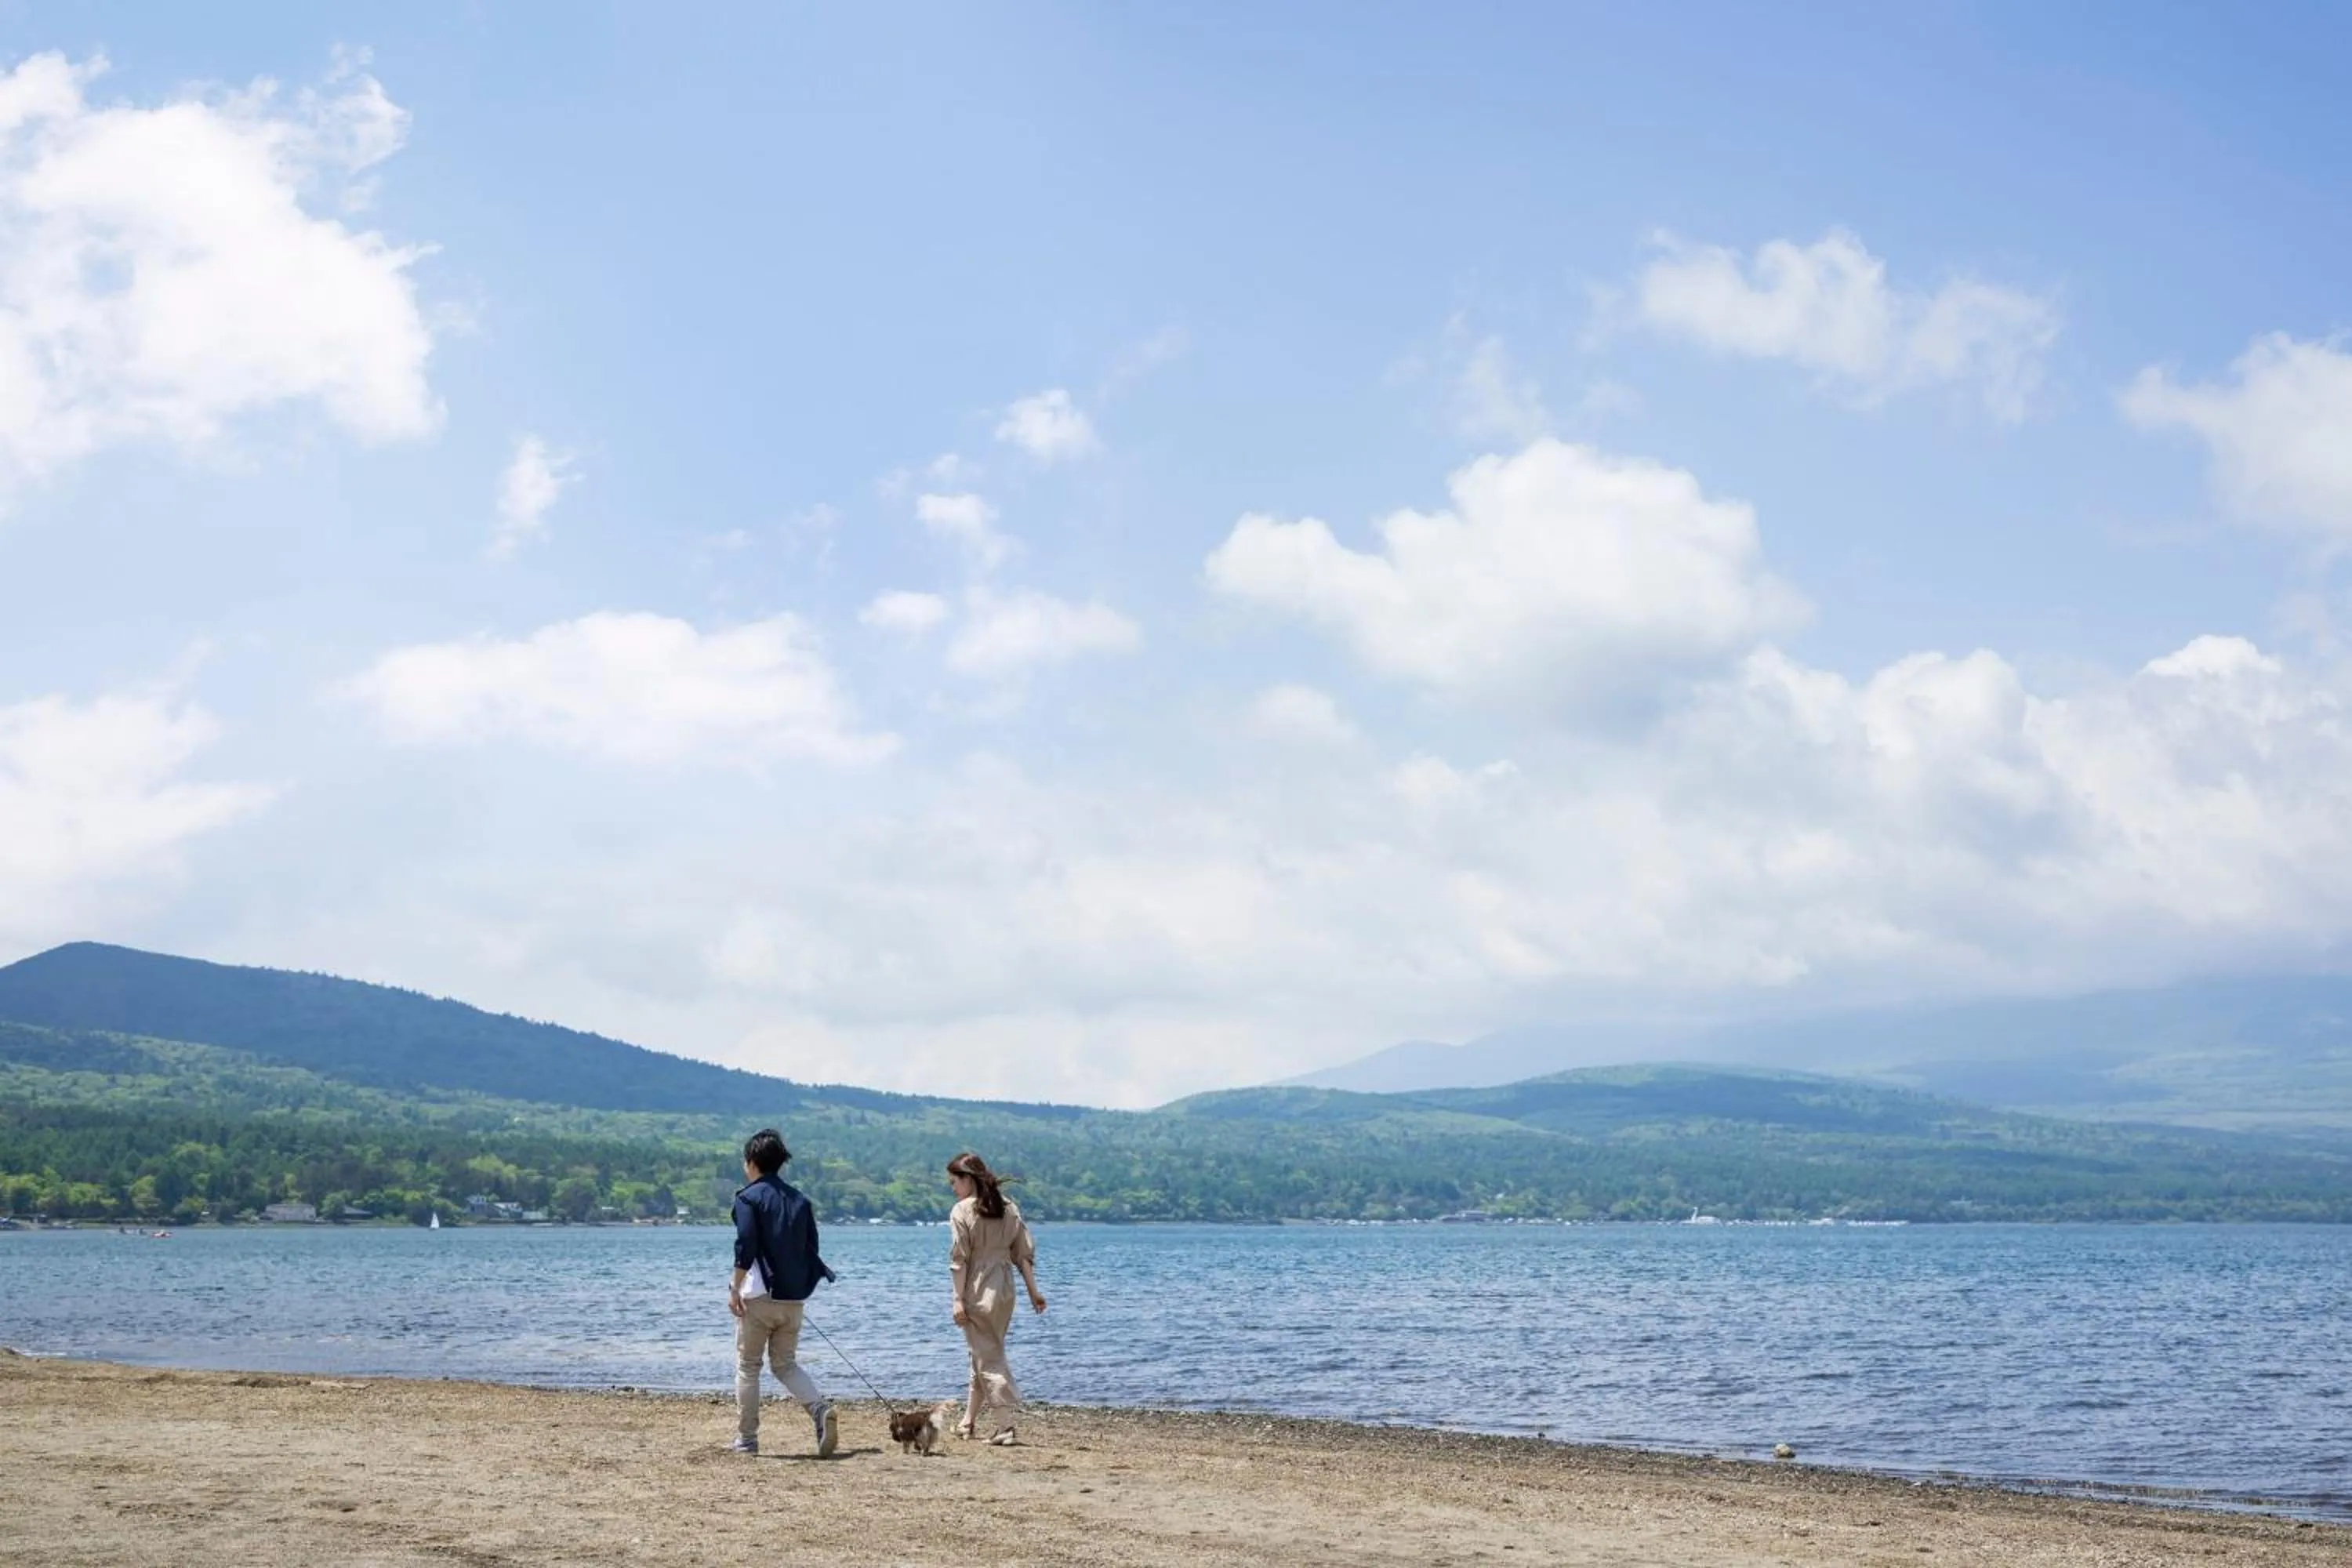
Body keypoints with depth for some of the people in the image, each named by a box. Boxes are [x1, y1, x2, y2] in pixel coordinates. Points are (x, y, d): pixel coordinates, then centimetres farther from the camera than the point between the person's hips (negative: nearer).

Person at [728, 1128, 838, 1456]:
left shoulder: (748, 1198, -6)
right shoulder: (799, 1200, 12)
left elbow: (746, 1246, -15)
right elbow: (811, 1248, 12)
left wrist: (735, 1288, -10)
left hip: (758, 1296, -5)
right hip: (793, 1299, 5)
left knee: (747, 1366, 8)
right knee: (786, 1364, 14)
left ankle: (746, 1439, 9)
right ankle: (821, 1408, -11)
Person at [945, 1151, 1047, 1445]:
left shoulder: (962, 1211, -10)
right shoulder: (1008, 1208, 8)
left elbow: (959, 1260, -13)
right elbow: (1024, 1252, 9)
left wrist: (958, 1300, -12)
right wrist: (1033, 1290, 12)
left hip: (977, 1292, -6)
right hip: (1005, 1291, 6)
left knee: (987, 1357, -3)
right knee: (984, 1354, 18)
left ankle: (1008, 1422, -14)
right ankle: (969, 1421, 27)